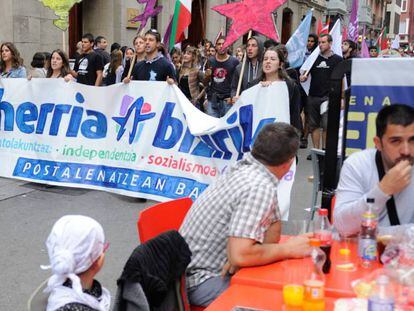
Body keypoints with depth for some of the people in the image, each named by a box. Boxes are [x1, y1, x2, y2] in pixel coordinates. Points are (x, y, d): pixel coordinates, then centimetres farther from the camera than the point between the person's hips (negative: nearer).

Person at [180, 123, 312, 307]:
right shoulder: (261, 188, -26)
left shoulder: (245, 168, 2)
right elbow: (240, 255, -33)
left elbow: (273, 227, 9)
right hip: (200, 280, -9)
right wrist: (287, 249, -18)